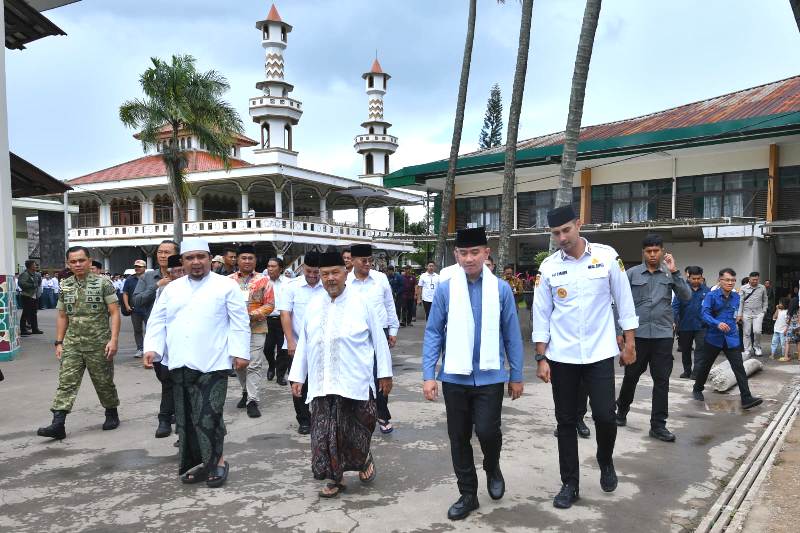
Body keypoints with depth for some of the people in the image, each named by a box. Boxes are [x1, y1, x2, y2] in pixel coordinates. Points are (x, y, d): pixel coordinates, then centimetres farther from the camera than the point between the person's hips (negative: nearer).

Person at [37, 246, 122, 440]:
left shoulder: (103, 283, -5)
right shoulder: (65, 287, 8)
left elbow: (114, 313, -8)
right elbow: (62, 317, 15)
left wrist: (113, 339, -16)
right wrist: (59, 342, 10)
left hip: (98, 344, -3)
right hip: (72, 344, 4)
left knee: (104, 382, 8)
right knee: (66, 383, -4)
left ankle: (112, 414, 27)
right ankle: (58, 424, -5)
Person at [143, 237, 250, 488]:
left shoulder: (226, 286, 1)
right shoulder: (171, 289, 14)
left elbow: (240, 323, -2)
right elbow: (157, 321, 12)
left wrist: (240, 352, -9)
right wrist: (152, 348, -2)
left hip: (212, 364, -5)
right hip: (179, 365, 5)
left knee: (208, 416, -8)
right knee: (185, 417, 9)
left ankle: (216, 461, 10)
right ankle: (198, 461, 22)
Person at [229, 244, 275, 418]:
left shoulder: (263, 280, 1)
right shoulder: (228, 280, 6)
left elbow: (270, 304, -2)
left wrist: (253, 315, -16)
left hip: (256, 329, -3)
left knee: (254, 365, -6)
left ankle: (253, 402, -2)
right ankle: (247, 391, 35)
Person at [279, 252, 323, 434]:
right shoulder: (292, 287, -3)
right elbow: (285, 315, -7)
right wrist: (291, 341, -14)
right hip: (297, 345, 0)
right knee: (300, 384, 8)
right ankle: (304, 421, 21)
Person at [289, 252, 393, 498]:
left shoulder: (362, 303, -3)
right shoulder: (313, 306, 7)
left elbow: (379, 340, 1)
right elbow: (303, 343, 11)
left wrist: (385, 373, 1)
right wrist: (297, 376, 9)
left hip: (355, 383, -3)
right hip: (322, 384, 3)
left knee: (355, 431, 5)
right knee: (325, 433, 4)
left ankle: (365, 460, 36)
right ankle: (335, 478, 23)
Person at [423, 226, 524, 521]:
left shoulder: (501, 289, -3)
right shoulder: (445, 289, -3)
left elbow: (512, 334, 2)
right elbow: (433, 333, 0)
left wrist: (516, 375, 5)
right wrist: (428, 375, -5)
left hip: (490, 376, -1)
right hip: (454, 376, 1)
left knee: (487, 430, -8)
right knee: (459, 437, 9)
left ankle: (492, 469, 27)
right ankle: (468, 494, 28)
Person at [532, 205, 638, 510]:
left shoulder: (607, 256, -4)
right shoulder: (548, 267, -2)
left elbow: (623, 301, 3)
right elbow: (541, 315, 2)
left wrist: (629, 342, 2)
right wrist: (541, 358, -1)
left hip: (600, 353, -1)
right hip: (562, 357, 1)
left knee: (605, 416, -1)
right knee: (566, 421, 7)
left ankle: (605, 461, 32)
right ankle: (570, 484, 22)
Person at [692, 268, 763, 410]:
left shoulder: (736, 296, 6)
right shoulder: (711, 296, -10)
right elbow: (705, 314, -20)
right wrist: (717, 324, -34)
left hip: (731, 338, 3)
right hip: (714, 337, -3)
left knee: (739, 367, -8)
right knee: (705, 365, 11)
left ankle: (746, 398, -10)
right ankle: (697, 390, 30)